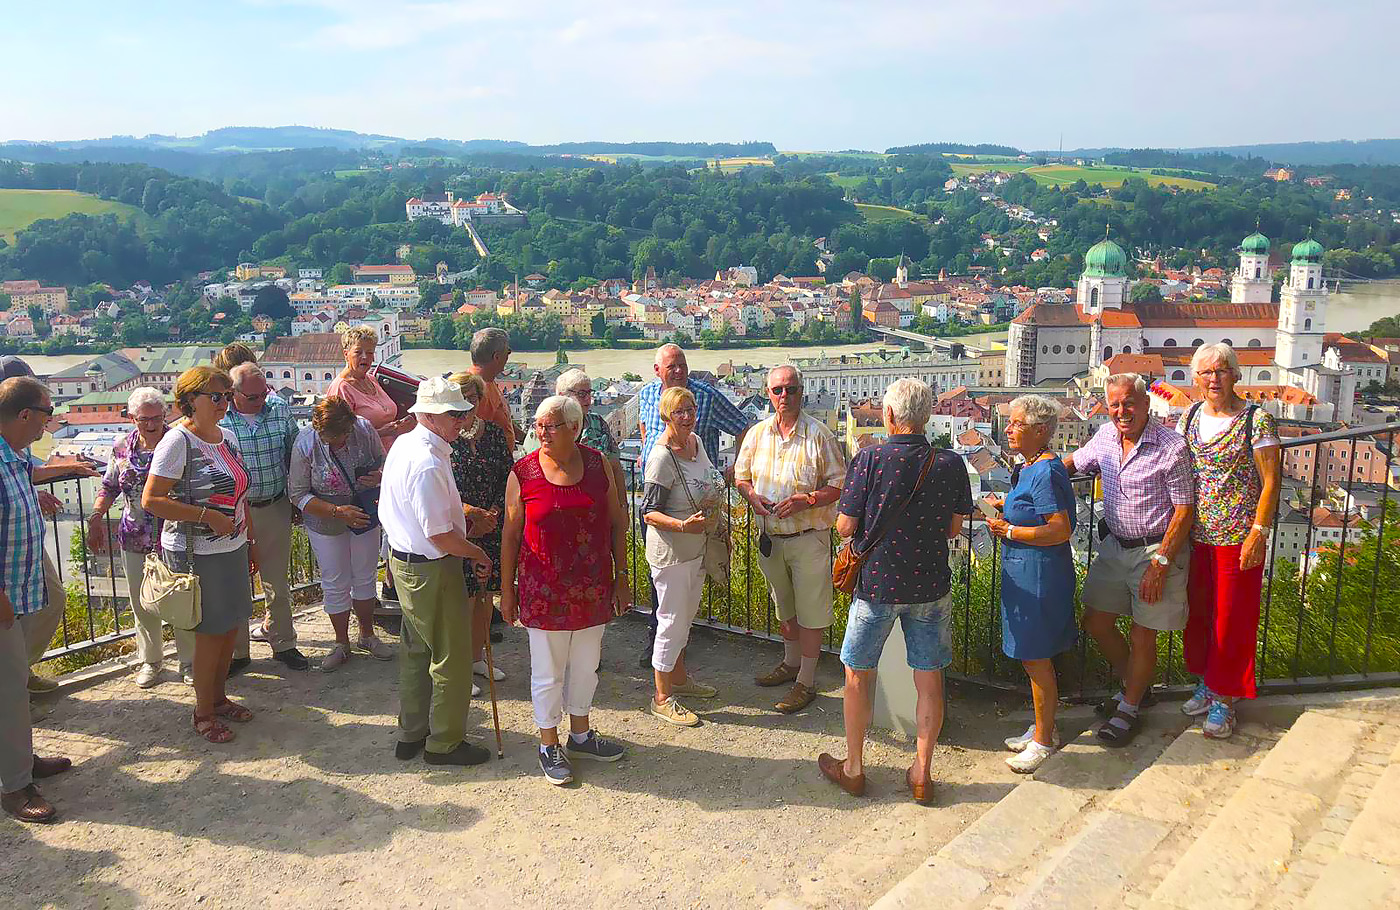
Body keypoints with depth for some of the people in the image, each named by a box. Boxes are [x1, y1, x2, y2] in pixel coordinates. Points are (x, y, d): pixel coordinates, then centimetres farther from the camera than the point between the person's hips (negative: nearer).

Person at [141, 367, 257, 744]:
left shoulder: (228, 436, 9)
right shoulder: (177, 441, -14)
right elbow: (151, 500, -17)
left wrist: (250, 542, 18)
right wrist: (206, 516, -21)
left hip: (232, 548, 7)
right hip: (196, 553, -7)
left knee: (232, 626, 14)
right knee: (211, 632, 1)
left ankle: (218, 696, 33)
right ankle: (203, 712, 18)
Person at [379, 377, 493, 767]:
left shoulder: (403, 444, 5)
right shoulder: (428, 463, -27)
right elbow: (440, 536, -26)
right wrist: (478, 554, -10)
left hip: (403, 557, 10)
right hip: (431, 569, -10)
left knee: (416, 649, 22)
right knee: (452, 657, 6)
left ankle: (411, 734, 36)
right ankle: (444, 742, 20)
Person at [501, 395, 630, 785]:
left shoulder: (597, 464, -1)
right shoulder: (523, 473, -8)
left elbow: (617, 522, 6)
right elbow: (511, 534, -2)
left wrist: (621, 576, 5)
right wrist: (507, 589, -1)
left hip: (592, 588, 3)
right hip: (544, 589, -3)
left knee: (586, 665, 18)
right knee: (548, 671, 8)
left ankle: (580, 734, 38)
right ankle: (549, 746, 26)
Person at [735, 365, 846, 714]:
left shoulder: (818, 435, -10)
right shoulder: (757, 434, 4)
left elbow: (839, 485, -9)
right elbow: (741, 475, 13)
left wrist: (806, 500, -23)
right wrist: (753, 496, -8)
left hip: (809, 537, -5)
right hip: (770, 537, 5)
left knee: (810, 610, 2)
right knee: (784, 606, 21)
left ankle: (806, 682, 13)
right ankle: (790, 663, 40)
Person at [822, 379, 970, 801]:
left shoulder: (870, 459, -15)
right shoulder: (950, 464, -6)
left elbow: (845, 527, -11)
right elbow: (954, 528, 5)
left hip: (876, 583, -2)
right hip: (931, 586, 2)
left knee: (859, 675, 14)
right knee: (929, 680, 13)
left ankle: (853, 768, 25)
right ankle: (921, 774, 22)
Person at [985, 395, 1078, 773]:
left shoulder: (1044, 472, -19)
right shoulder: (1028, 467, 11)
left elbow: (1061, 529, -24)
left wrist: (1009, 531, -19)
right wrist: (1007, 504, 10)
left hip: (1038, 573, -10)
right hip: (1023, 571, 10)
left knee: (1035, 657, 0)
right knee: (1034, 657, 19)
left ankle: (1044, 739, 13)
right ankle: (1042, 727, 32)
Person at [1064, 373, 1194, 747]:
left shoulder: (1171, 447, -17)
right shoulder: (1105, 437, 1)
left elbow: (1184, 510, -15)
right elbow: (1071, 464, 20)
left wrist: (1160, 564, -18)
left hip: (1156, 550, -6)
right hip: (1114, 546, 7)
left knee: (1142, 636, 3)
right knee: (1096, 622, 12)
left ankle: (1129, 710, 23)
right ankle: (1136, 684, 36)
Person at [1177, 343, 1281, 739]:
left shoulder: (1256, 420, -9)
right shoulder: (1190, 416, 6)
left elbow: (1270, 481, -10)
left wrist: (1258, 532, -15)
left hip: (1237, 536, -5)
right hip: (1195, 535, 5)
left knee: (1231, 617, 2)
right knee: (1197, 610, 14)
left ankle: (1225, 700, 14)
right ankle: (1206, 683, 31)